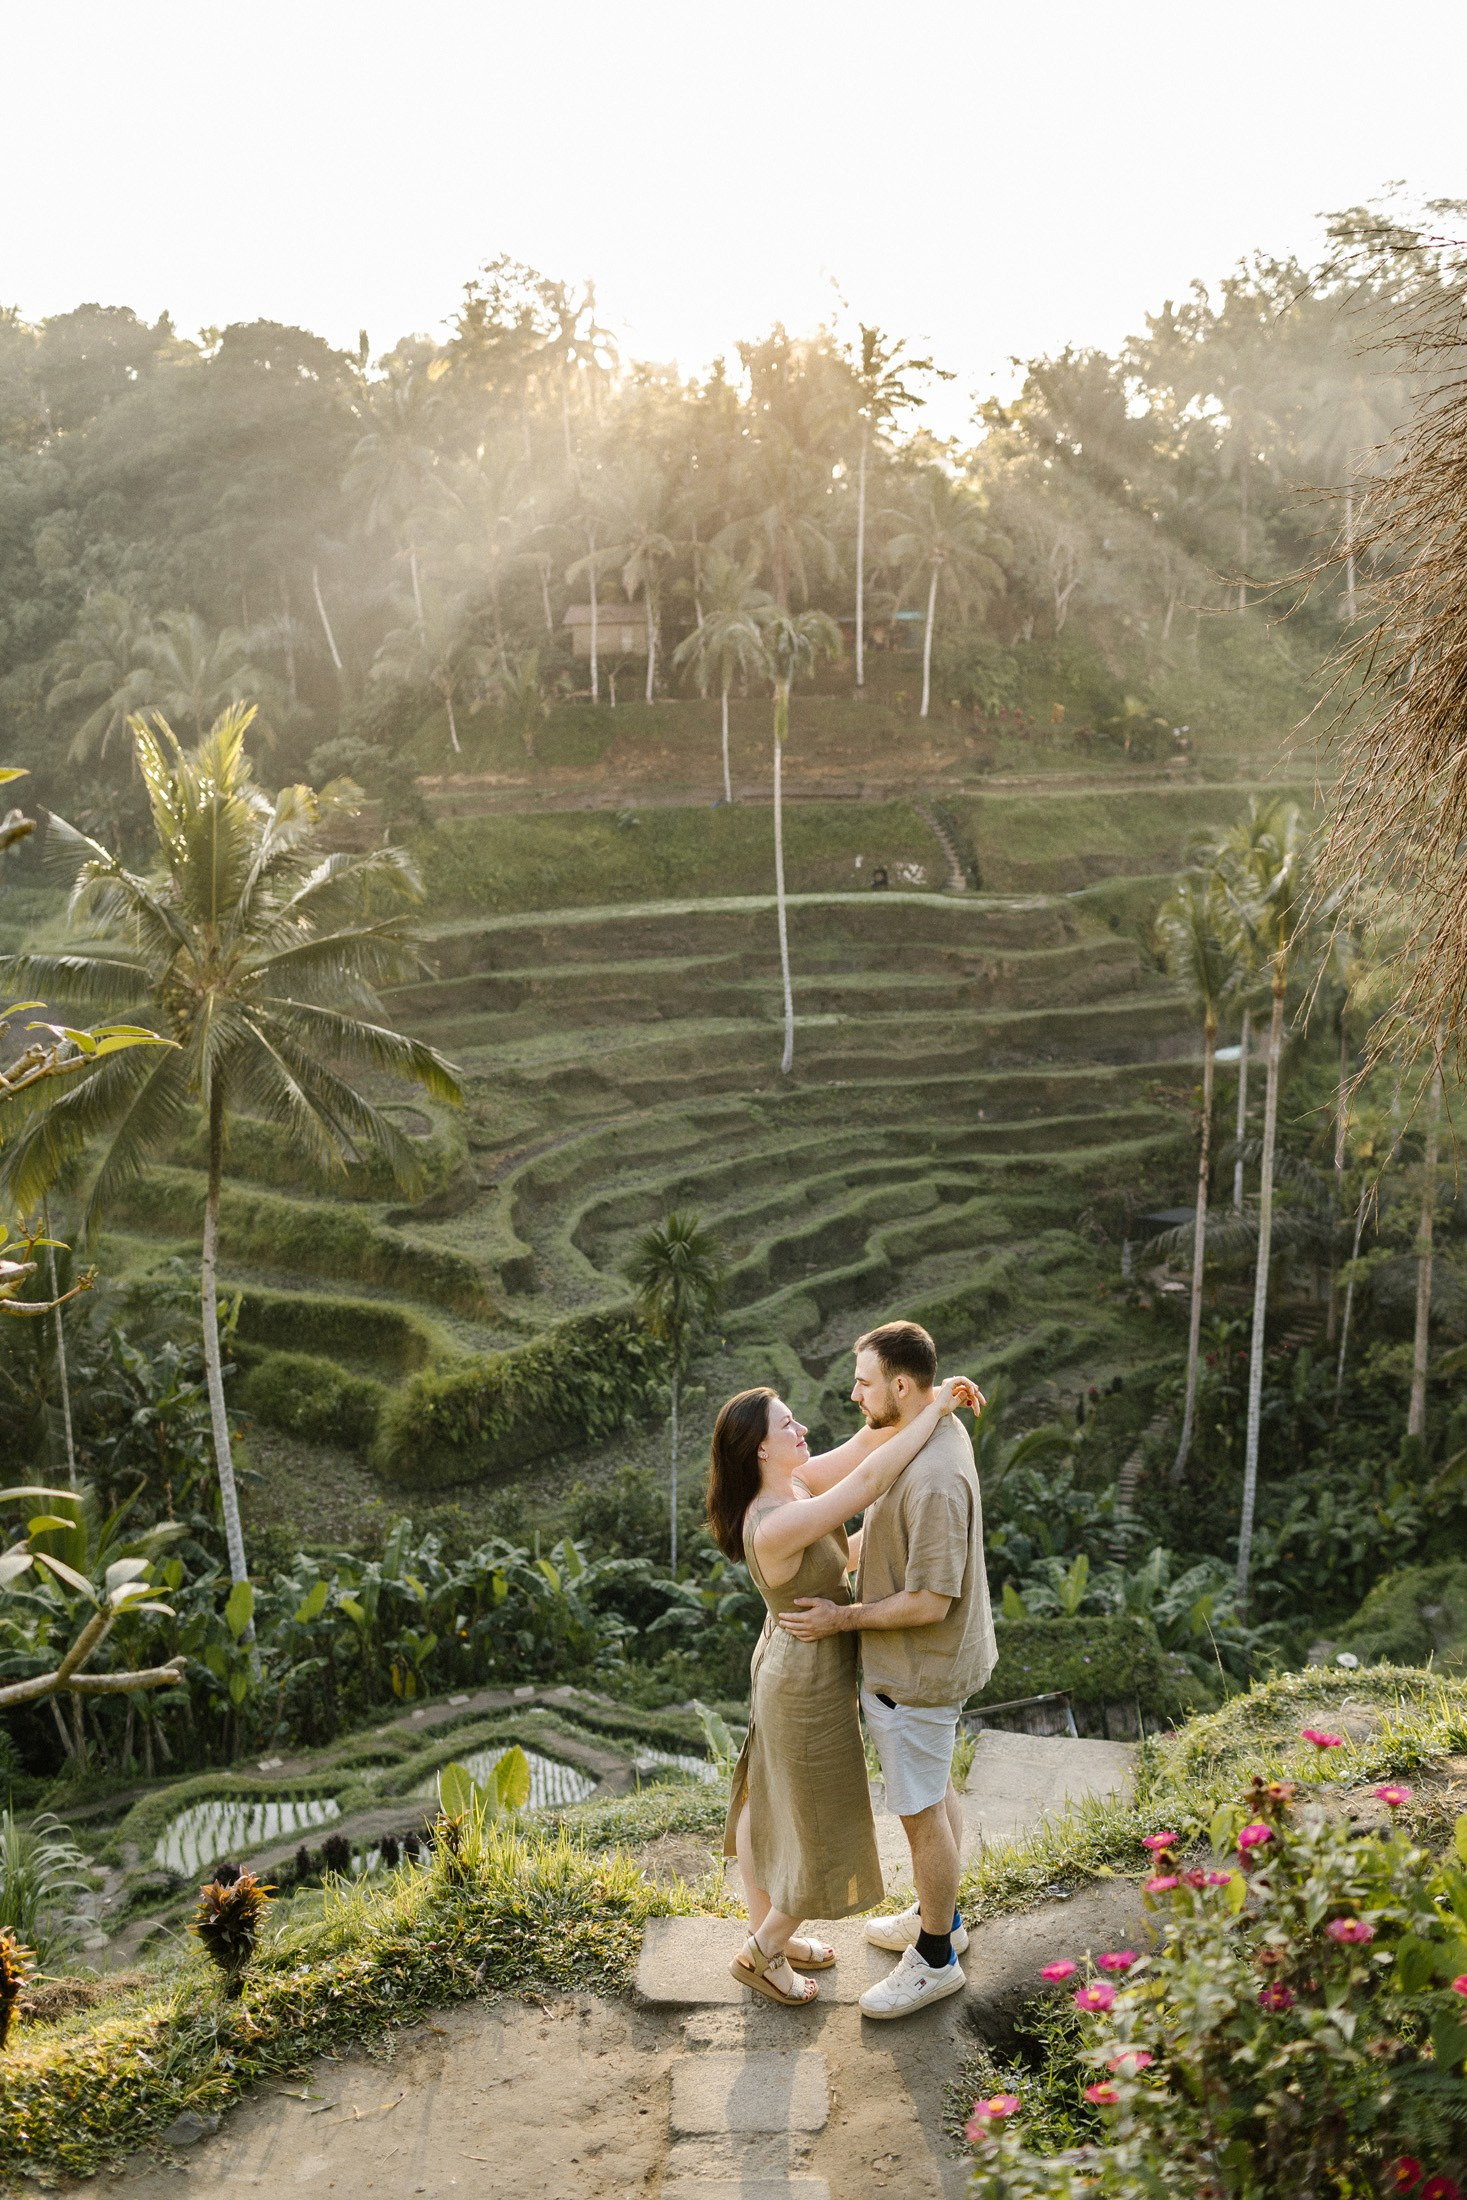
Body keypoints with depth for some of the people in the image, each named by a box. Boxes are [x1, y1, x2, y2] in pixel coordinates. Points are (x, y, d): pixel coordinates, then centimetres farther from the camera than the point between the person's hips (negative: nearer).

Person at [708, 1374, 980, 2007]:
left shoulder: (793, 1482, -8)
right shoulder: (775, 1526, -34)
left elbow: (865, 1443, -6)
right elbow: (870, 1478, -38)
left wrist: (929, 1397, -19)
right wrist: (934, 1411, -30)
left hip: (784, 1664, 9)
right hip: (810, 1683, -9)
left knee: (770, 1805, 23)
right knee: (824, 1828, 9)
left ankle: (767, 1933, 42)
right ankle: (760, 1953, 27)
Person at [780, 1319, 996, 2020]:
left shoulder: (935, 1481, -33)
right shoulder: (936, 1430, -1)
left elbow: (930, 1601, -29)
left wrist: (842, 1618, -21)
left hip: (913, 1673, -10)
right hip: (923, 1662, 10)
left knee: (922, 1812, 6)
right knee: (936, 1791, 24)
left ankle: (935, 1960, 23)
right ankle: (938, 1916, 43)